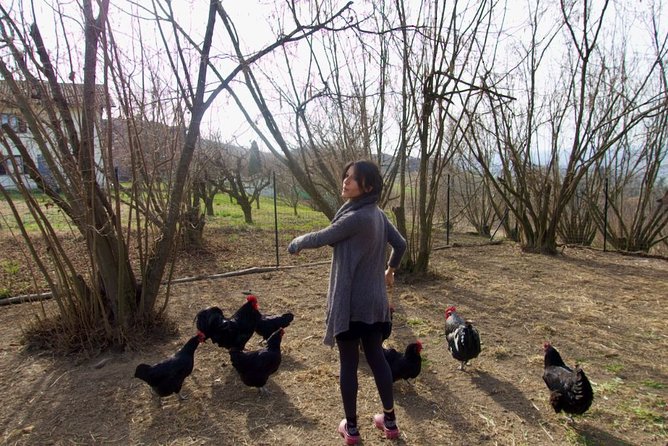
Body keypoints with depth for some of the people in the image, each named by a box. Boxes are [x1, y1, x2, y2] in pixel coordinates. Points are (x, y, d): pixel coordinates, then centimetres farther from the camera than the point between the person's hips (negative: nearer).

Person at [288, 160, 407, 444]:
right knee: (376, 357, 19)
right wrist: (390, 270, 34)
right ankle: (390, 421, 32)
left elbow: (321, 238, -14)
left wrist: (295, 244, 7)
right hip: (374, 301, 8)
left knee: (348, 364, 8)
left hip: (350, 303, -8)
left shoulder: (356, 217, -21)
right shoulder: (378, 214, 5)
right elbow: (400, 244, 17)